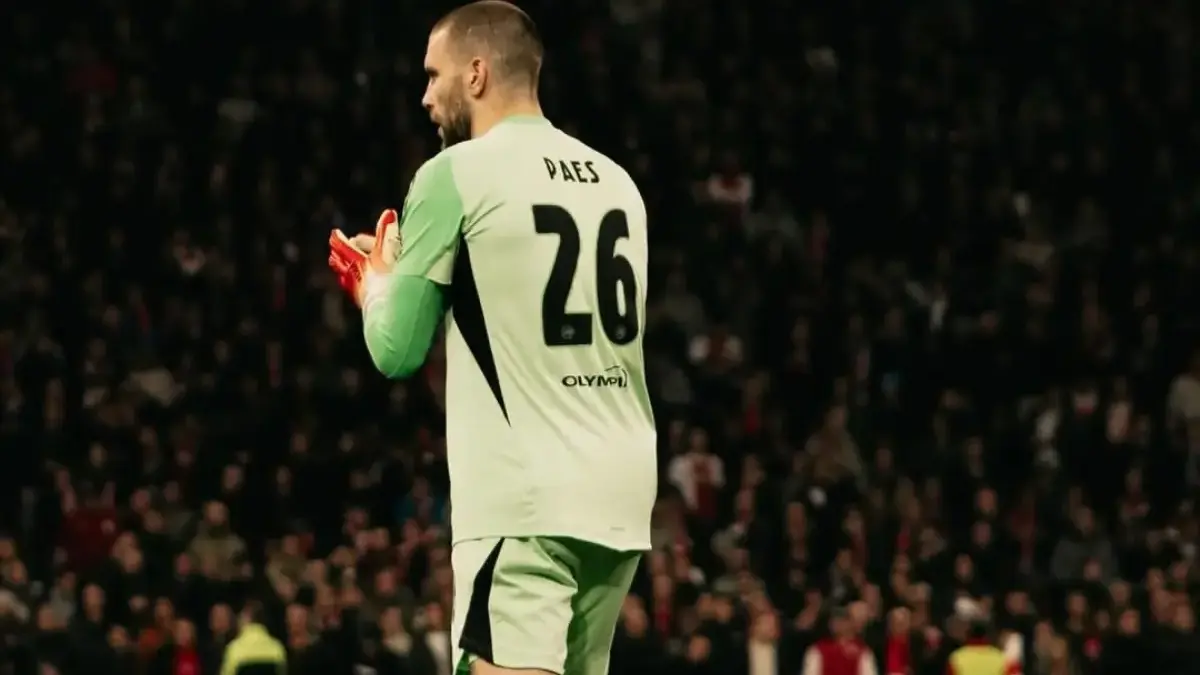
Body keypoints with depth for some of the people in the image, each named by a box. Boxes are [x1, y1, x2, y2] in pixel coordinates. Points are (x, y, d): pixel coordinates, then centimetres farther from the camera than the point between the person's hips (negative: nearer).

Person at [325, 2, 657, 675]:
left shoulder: (455, 175, -5)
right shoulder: (616, 180, 15)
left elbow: (397, 352, -1)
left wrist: (377, 285, 21)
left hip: (524, 496, -7)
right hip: (622, 491, 7)